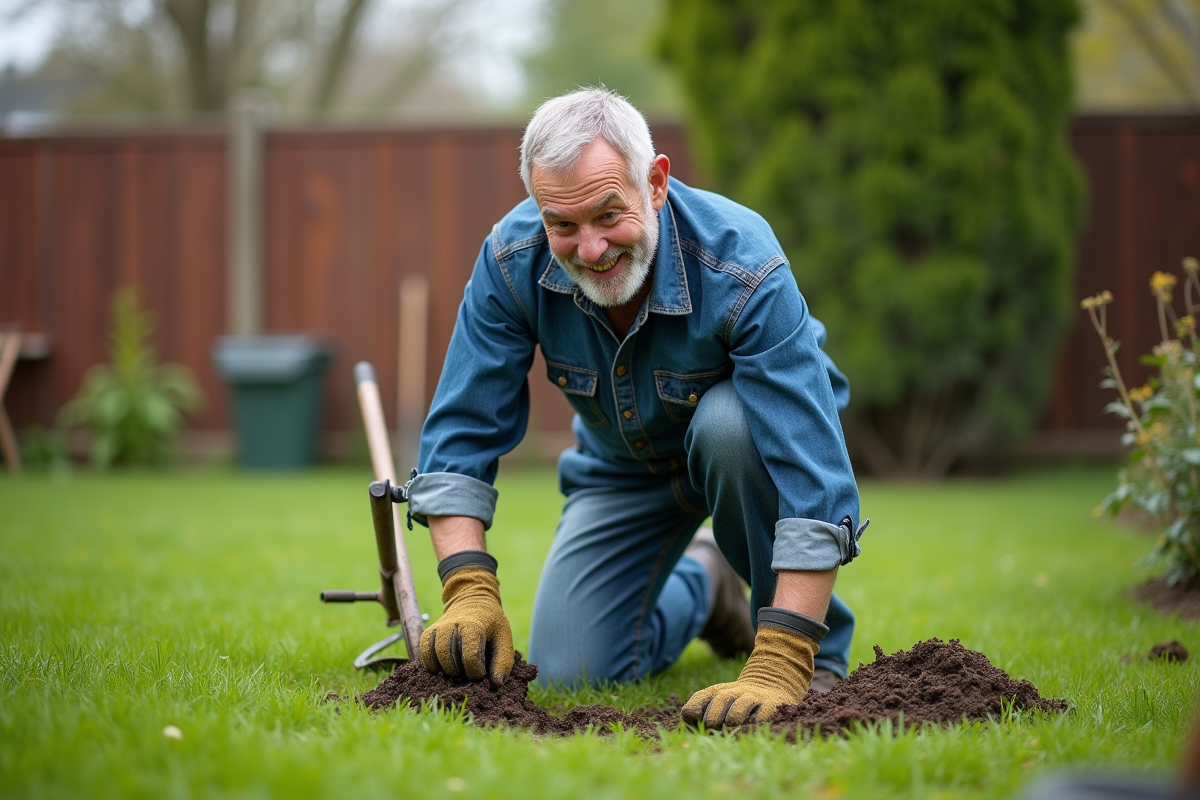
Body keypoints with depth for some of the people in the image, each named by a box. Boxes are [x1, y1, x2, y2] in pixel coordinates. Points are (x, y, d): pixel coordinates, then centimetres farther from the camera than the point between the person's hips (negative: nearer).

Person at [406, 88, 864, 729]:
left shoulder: (741, 268, -38)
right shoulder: (513, 260, -27)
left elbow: (814, 472, -43)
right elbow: (461, 436, -20)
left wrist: (779, 669, -51)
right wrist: (469, 594, -36)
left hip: (745, 441, -3)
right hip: (623, 466, 4)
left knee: (727, 423, -38)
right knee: (569, 671, -9)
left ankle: (818, 653, -15)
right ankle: (700, 583, 25)